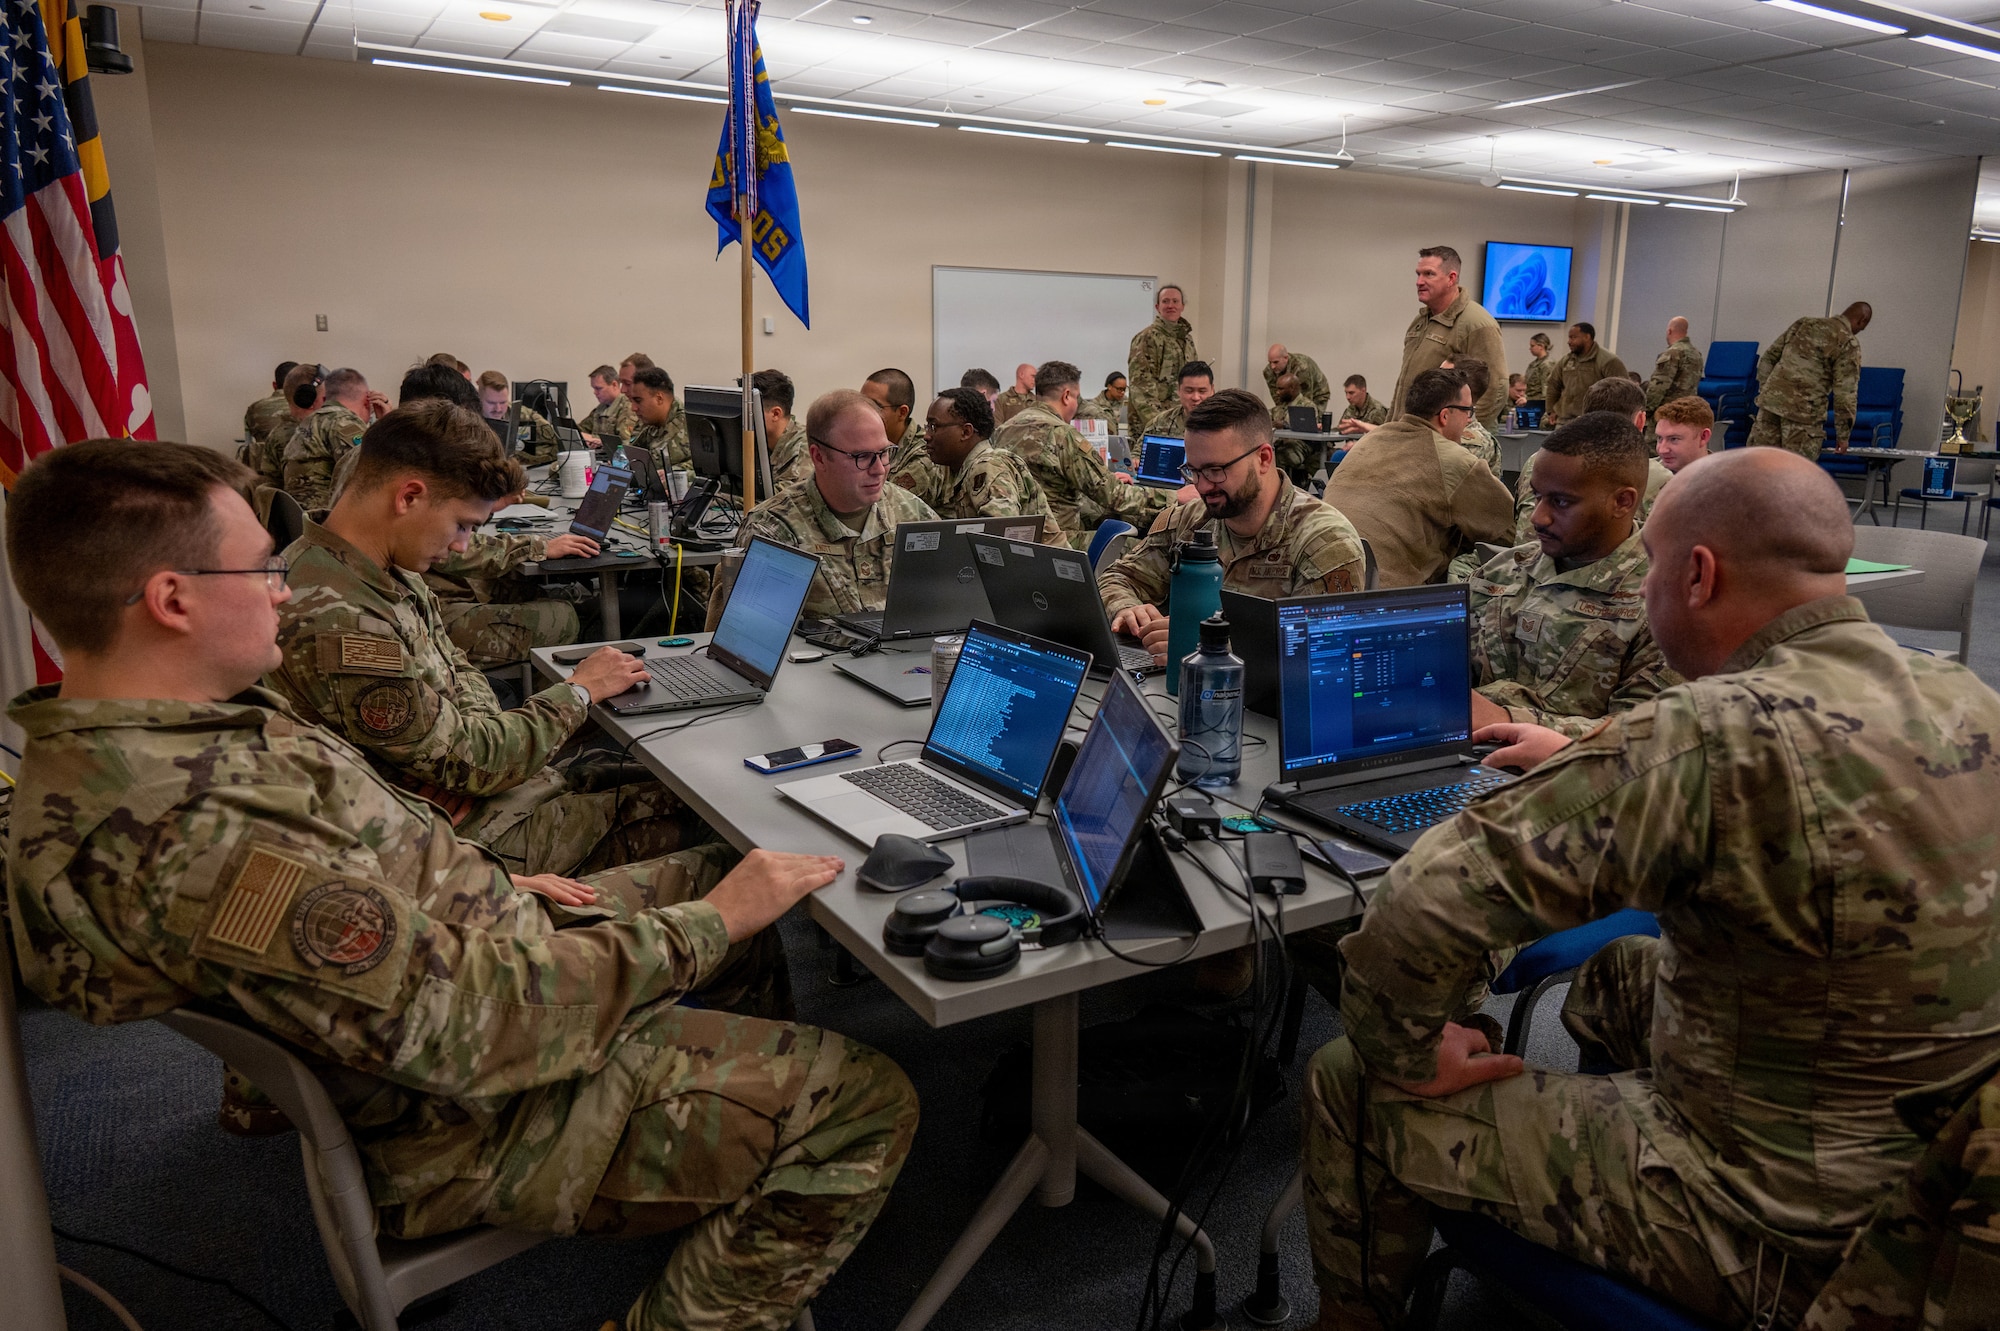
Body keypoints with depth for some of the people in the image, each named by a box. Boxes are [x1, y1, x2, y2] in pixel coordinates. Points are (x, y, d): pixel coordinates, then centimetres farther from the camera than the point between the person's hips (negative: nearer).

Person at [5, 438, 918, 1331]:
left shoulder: (95, 750, -1)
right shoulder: (198, 837, -35)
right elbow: (474, 1028, -33)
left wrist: (494, 894, 7)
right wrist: (711, 924, -23)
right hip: (470, 1124, -10)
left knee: (725, 874, 17)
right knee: (865, 1103, -11)